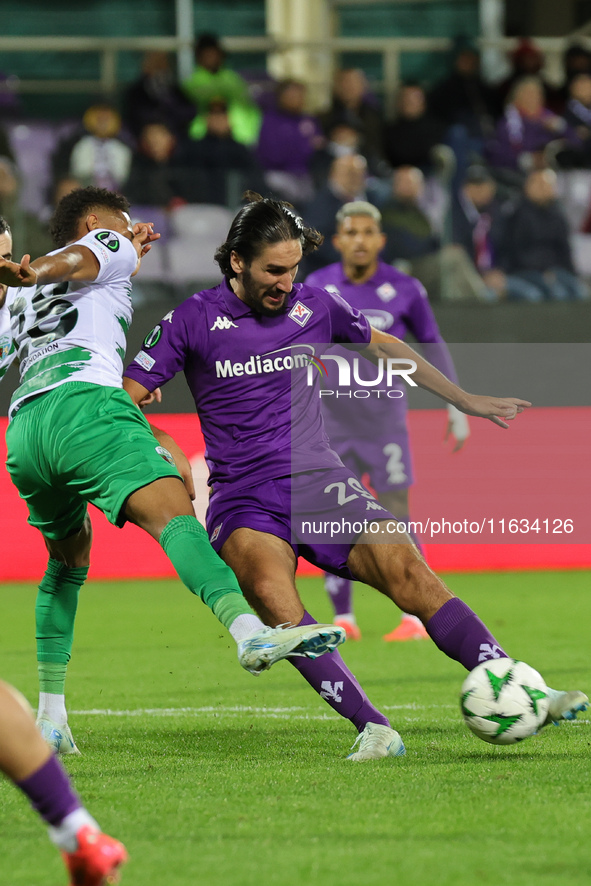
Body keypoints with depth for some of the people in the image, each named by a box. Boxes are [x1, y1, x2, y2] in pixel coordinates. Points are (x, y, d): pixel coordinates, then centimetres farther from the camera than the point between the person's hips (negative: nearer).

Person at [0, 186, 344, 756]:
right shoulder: (104, 246, 19)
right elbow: (72, 260, -3)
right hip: (82, 403, -7)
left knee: (68, 559, 27)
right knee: (172, 513, -25)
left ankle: (50, 717, 21)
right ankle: (249, 632, -49)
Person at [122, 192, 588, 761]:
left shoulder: (315, 307, 9)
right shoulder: (193, 320, 0)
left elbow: (385, 348, 26)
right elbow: (123, 399, 3)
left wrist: (467, 402, 28)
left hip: (319, 483, 3)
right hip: (243, 498, -3)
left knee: (406, 570, -19)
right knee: (268, 587, -34)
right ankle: (372, 727, -38)